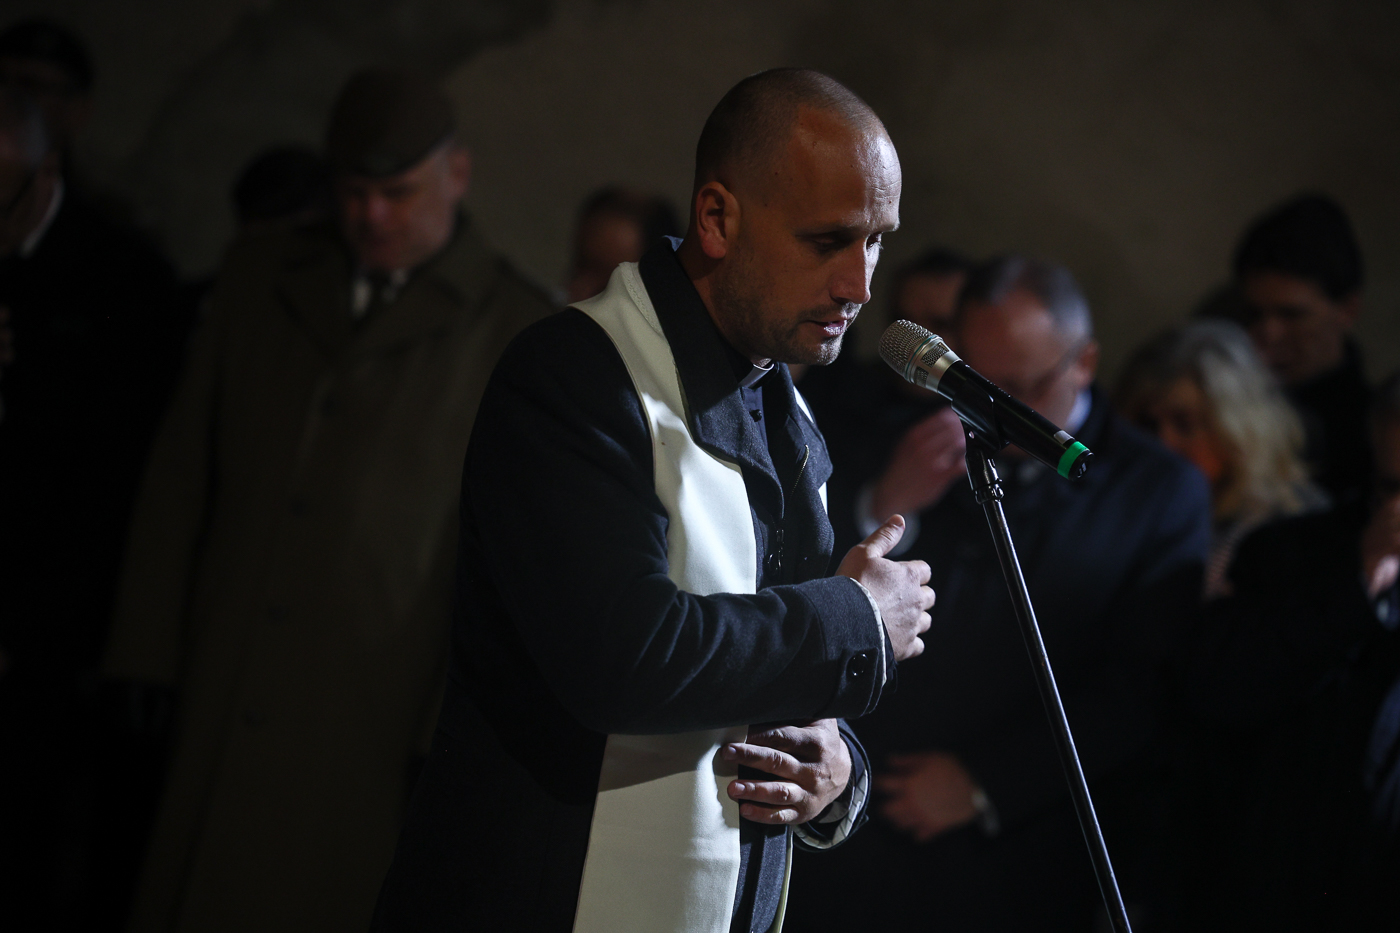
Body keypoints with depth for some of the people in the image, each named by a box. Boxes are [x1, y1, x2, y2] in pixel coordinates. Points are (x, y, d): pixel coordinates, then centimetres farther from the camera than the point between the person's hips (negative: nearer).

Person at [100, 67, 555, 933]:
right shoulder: (261, 273, 10)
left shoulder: (519, 330, -3)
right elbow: (185, 466, 11)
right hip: (223, 695, 4)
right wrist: (148, 657, 6)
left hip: (373, 727, -4)